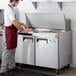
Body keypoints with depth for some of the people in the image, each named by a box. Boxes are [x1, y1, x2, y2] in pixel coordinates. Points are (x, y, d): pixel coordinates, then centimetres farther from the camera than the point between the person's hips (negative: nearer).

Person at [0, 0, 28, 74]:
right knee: (7, 50, -3)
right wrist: (21, 29, -11)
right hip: (9, 31, -10)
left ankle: (11, 66, 27)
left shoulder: (11, 8, 12)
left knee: (12, 49, 16)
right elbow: (14, 23, -24)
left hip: (12, 31, 10)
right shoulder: (9, 9, -20)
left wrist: (22, 24, 21)